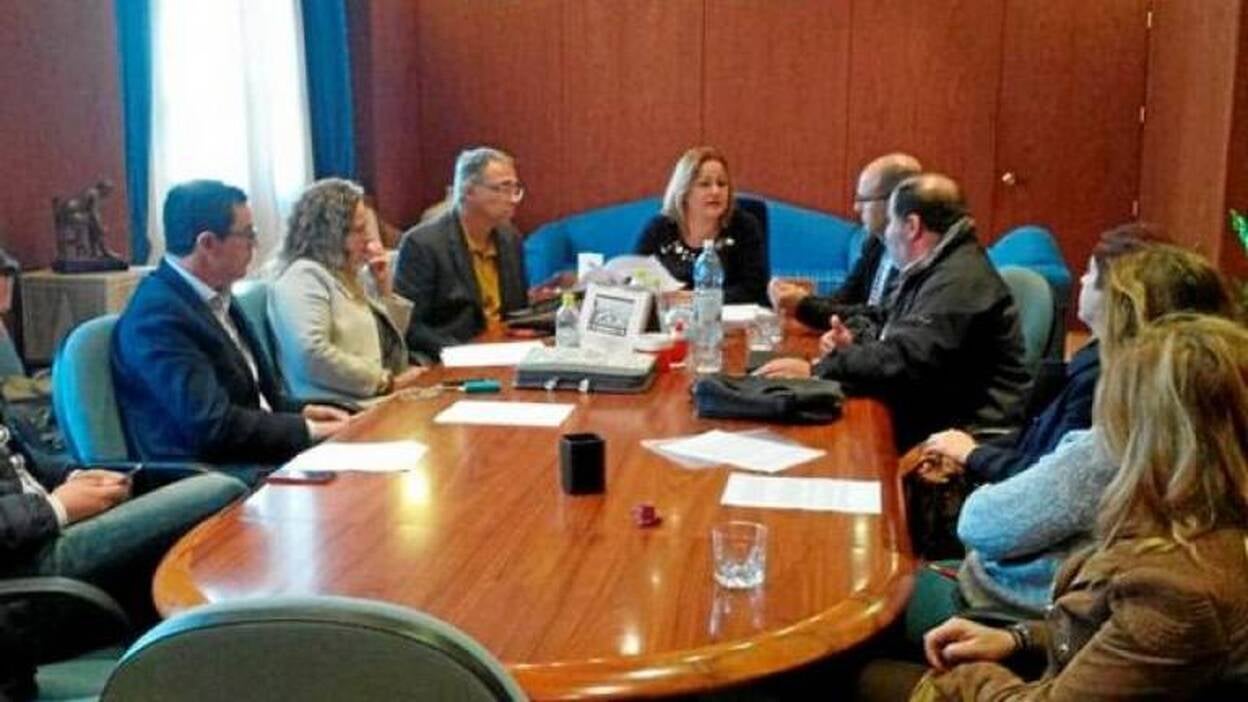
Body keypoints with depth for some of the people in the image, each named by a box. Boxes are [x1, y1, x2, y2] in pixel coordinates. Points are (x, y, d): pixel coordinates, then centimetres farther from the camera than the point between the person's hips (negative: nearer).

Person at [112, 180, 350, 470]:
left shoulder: (215, 298, 11)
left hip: (257, 460, 9)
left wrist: (303, 412, 2)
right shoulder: (158, 314, -16)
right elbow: (213, 425, -22)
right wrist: (307, 429, -14)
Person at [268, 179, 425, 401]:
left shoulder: (343, 274, 20)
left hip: (379, 402, 9)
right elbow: (312, 354, -21)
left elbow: (390, 343, 27)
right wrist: (387, 382, -18)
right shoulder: (304, 276, -6)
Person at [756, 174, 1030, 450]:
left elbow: (905, 360, -26)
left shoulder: (959, 280, -18)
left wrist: (816, 370, -22)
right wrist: (855, 345, 7)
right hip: (932, 412, 9)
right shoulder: (932, 270, 15)